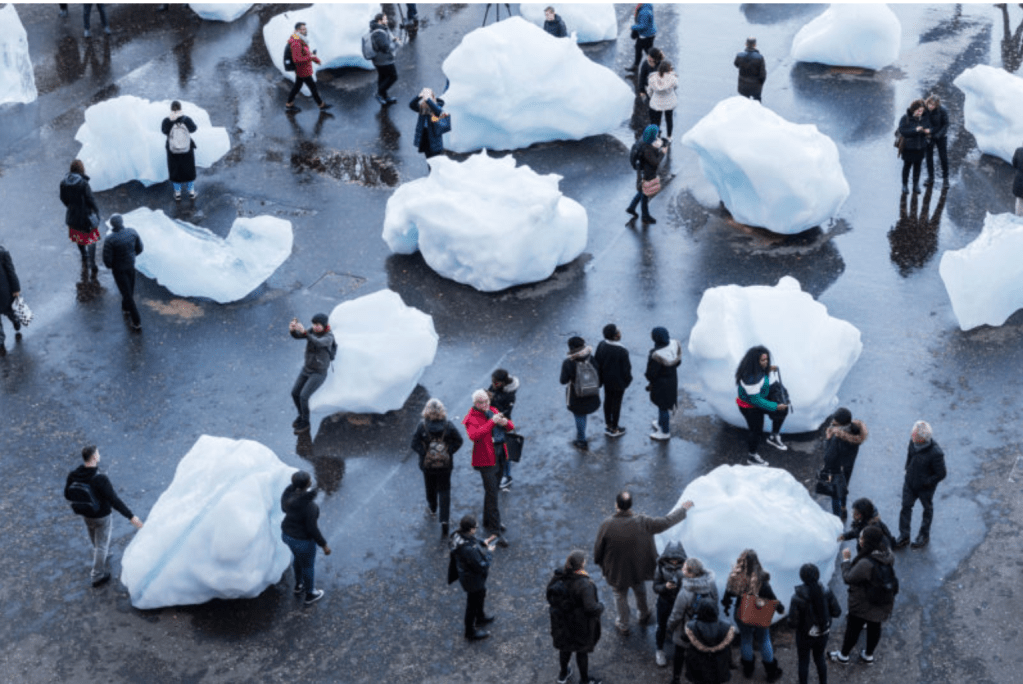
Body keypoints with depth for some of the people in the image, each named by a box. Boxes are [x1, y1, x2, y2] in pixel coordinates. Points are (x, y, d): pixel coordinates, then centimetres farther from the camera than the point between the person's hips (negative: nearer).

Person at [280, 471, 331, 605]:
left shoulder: (287, 493, -17)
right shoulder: (309, 505, -38)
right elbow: (312, 529, -28)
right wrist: (324, 545, -13)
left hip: (288, 533, 6)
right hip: (302, 540, -6)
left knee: (299, 558, 36)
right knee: (308, 565, 23)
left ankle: (299, 585, 60)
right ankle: (310, 595, 49)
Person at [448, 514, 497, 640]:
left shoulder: (459, 535, -17)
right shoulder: (469, 549, -44)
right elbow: (482, 566, -32)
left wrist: (483, 542, -8)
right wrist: (489, 552, -18)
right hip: (473, 580, -9)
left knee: (481, 594, 35)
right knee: (473, 604, 16)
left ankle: (480, 617, 62)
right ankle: (471, 632, 41)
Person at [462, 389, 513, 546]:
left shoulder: (492, 412, 8)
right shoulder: (471, 418, -15)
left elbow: (511, 427, 9)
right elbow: (474, 435, -35)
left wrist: (505, 423, -16)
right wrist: (492, 422, -39)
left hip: (499, 458, 8)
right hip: (486, 461, -8)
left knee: (492, 491, 21)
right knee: (492, 495, -7)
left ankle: (488, 522, 37)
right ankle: (496, 531, -4)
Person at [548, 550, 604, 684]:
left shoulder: (558, 577, -18)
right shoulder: (584, 584, -36)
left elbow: (549, 596, -5)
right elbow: (591, 608, -38)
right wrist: (600, 606, -16)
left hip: (562, 623, 5)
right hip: (580, 626, -5)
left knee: (565, 647, 30)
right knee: (582, 651, 21)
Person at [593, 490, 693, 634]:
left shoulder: (606, 526, -30)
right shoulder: (642, 522, -27)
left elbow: (598, 548, -17)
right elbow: (666, 522, -14)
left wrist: (598, 561, 6)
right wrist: (682, 509, 2)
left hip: (617, 570, -1)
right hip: (638, 568, 2)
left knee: (620, 596, 25)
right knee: (640, 592, 31)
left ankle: (623, 625, 45)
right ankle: (643, 615, 56)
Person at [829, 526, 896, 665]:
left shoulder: (866, 563, -38)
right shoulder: (889, 557, -13)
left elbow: (848, 578, -25)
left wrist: (846, 560, -13)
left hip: (863, 605, -6)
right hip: (882, 605, 6)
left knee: (853, 629, 16)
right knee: (874, 628, 26)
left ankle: (843, 656, 37)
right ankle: (869, 655, 46)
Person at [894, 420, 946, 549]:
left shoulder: (935, 453, -35)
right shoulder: (913, 441, -17)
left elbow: (941, 474, -23)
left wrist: (926, 483, -19)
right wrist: (907, 470, 7)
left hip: (926, 487, -5)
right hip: (910, 483, 5)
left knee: (927, 509, 21)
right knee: (906, 507, 16)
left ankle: (924, 535, 41)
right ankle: (904, 536, 32)